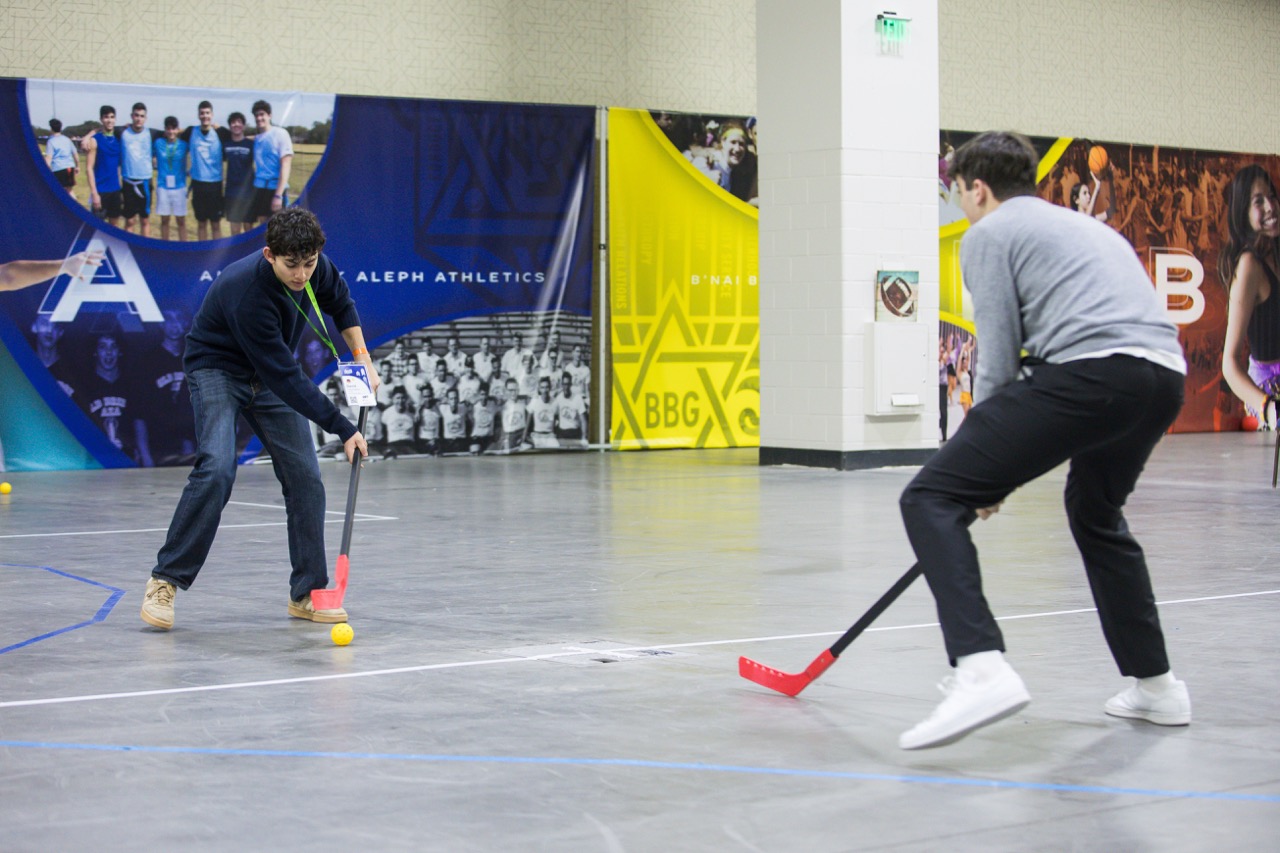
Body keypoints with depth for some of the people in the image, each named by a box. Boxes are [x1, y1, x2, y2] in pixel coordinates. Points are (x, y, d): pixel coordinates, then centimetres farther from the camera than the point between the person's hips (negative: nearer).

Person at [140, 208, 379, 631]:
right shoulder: (247, 293, -36)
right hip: (216, 366, -6)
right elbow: (284, 376, -33)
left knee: (305, 476, -4)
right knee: (217, 469, -26)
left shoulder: (316, 266, -17)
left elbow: (341, 303, 9)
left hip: (270, 373, 6)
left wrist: (362, 358, -1)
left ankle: (307, 593, 5)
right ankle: (165, 580, -14)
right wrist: (343, 429, -30)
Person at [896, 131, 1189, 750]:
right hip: (1166, 376, 8)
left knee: (932, 498, -7)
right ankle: (1155, 685, 36)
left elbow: (999, 356, 3)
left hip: (1090, 374, -8)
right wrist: (999, 459, 39)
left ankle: (980, 669, -26)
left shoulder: (989, 232, 11)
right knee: (1095, 512, 34)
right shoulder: (1088, 226, 35)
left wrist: (988, 470, 13)